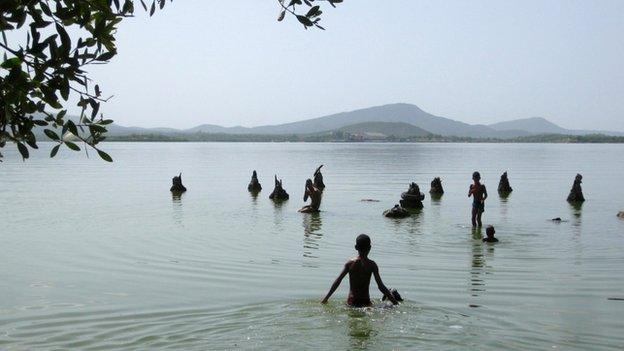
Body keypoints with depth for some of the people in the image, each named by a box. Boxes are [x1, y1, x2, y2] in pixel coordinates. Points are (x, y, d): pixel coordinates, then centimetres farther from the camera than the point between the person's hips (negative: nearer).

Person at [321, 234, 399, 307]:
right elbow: (381, 286, -6)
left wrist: (326, 298, 10)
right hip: (365, 302, -2)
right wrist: (394, 301, 1)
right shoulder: (371, 265, -3)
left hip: (351, 302, 2)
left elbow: (337, 282, 2)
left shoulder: (350, 263, 2)